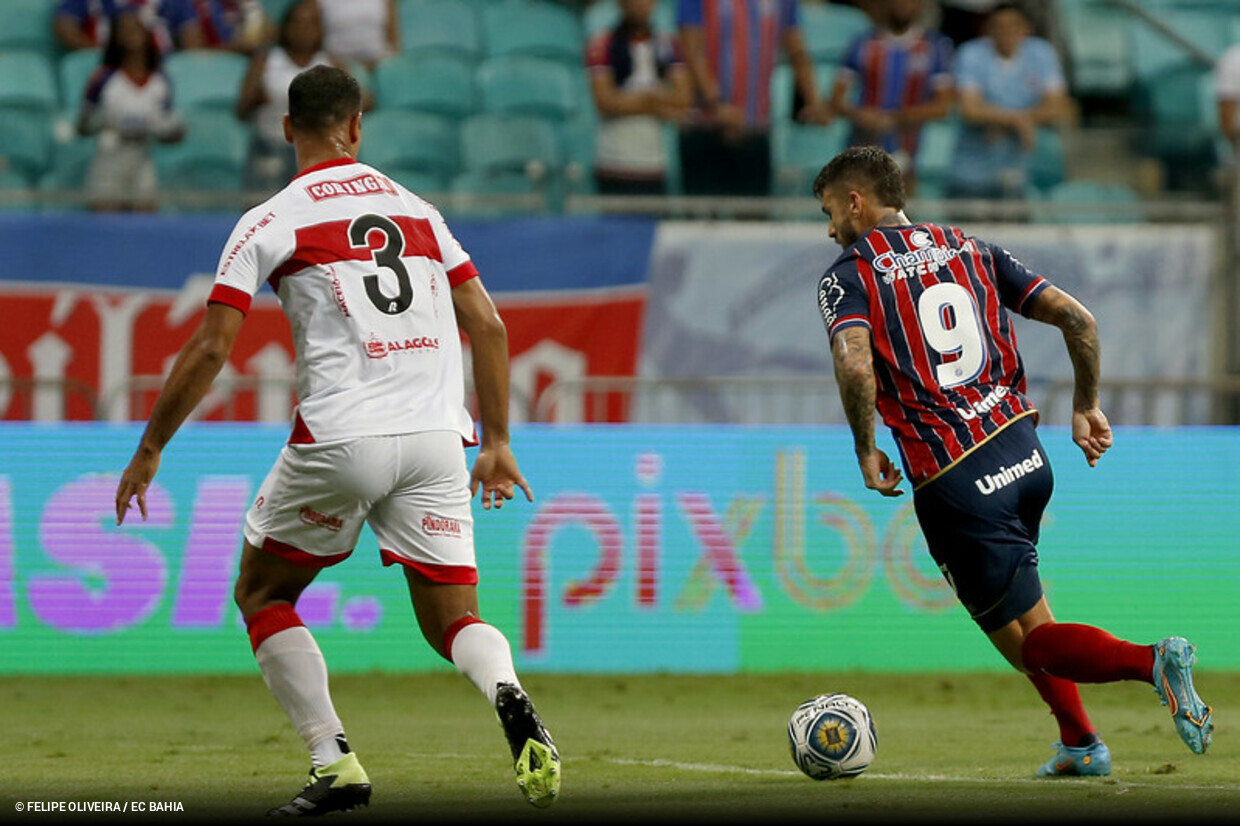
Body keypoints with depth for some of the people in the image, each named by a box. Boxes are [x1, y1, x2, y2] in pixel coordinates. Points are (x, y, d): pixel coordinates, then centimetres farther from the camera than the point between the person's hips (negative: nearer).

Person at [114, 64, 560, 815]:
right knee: (453, 620, 9)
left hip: (340, 441, -3)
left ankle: (335, 763, 4)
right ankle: (510, 696, -26)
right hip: (436, 438, 3)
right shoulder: (417, 210, 16)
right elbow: (488, 324, 14)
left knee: (262, 595, 17)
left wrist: (149, 451, 6)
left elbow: (211, 348, -2)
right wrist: (497, 441, 20)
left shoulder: (270, 222, 2)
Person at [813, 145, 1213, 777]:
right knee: (1019, 599, 31)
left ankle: (1152, 661, -25)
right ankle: (1079, 743, 27)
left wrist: (866, 451, -7)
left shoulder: (848, 276, -2)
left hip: (955, 485, -6)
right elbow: (1077, 319, 7)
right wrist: (1086, 409, 18)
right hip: (1025, 456, 6)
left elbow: (854, 364, -22)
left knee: (1032, 643, 1)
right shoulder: (969, 249, 14)